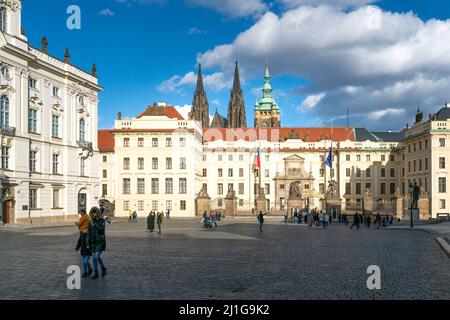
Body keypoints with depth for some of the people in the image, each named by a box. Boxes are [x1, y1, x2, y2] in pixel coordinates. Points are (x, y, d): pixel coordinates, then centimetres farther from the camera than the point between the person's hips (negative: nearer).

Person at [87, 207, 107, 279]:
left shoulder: (102, 221, -5)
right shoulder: (90, 222, 5)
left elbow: (101, 229, -21)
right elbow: (89, 233, 7)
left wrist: (95, 222, -21)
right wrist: (88, 243, 4)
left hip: (100, 241, -4)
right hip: (93, 242, 4)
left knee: (97, 257, -14)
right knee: (94, 258, 4)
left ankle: (103, 268, 11)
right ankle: (96, 273, 14)